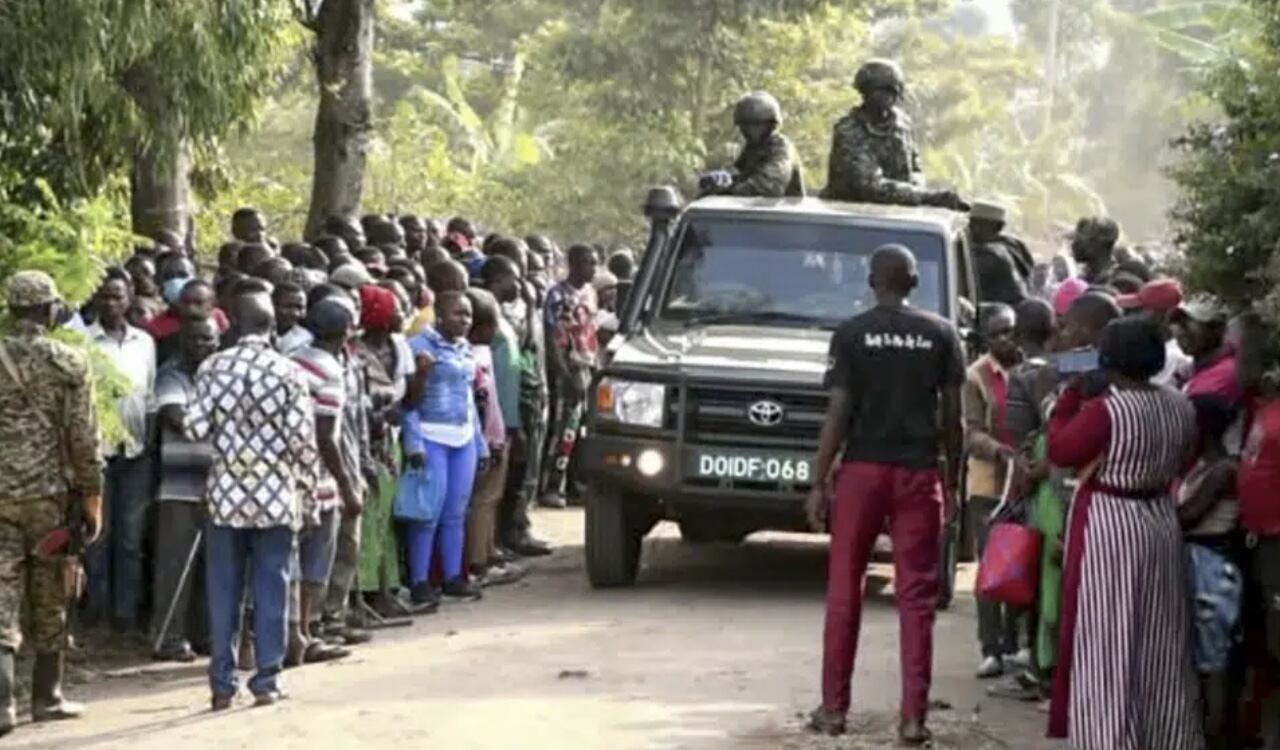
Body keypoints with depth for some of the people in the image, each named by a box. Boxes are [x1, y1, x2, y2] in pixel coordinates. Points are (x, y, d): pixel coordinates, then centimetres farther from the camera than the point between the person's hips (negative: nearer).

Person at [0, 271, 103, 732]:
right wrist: (93, 498, 2)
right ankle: (46, 697, 19)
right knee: (48, 602, 11)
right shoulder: (69, 364, -5)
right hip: (49, 493, -1)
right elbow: (84, 439, -6)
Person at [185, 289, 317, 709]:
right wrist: (307, 483, 6)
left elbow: (195, 428, -6)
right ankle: (267, 680, 6)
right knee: (271, 589, 5)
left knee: (224, 591, 7)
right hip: (275, 494, -1)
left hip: (226, 492, 1)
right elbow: (302, 438, -8)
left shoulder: (213, 368, -3)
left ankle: (222, 684, 9)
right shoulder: (287, 372, -7)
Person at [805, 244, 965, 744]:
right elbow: (952, 416, 2)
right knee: (916, 596, 3)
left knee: (844, 590, 9)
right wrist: (953, 478, 12)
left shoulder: (851, 334, -2)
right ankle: (913, 716, 0)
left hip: (863, 468, -1)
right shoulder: (941, 335, 2)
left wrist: (818, 482, -2)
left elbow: (838, 414, -6)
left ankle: (833, 708, 12)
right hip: (919, 472, 1)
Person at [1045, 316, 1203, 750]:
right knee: (1159, 641, 14)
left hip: (1109, 528, -6)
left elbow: (1060, 451, -9)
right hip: (1161, 523, 6)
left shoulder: (1104, 409, -19)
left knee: (1107, 641, 0)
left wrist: (1070, 398, 0)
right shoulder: (1180, 407, 2)